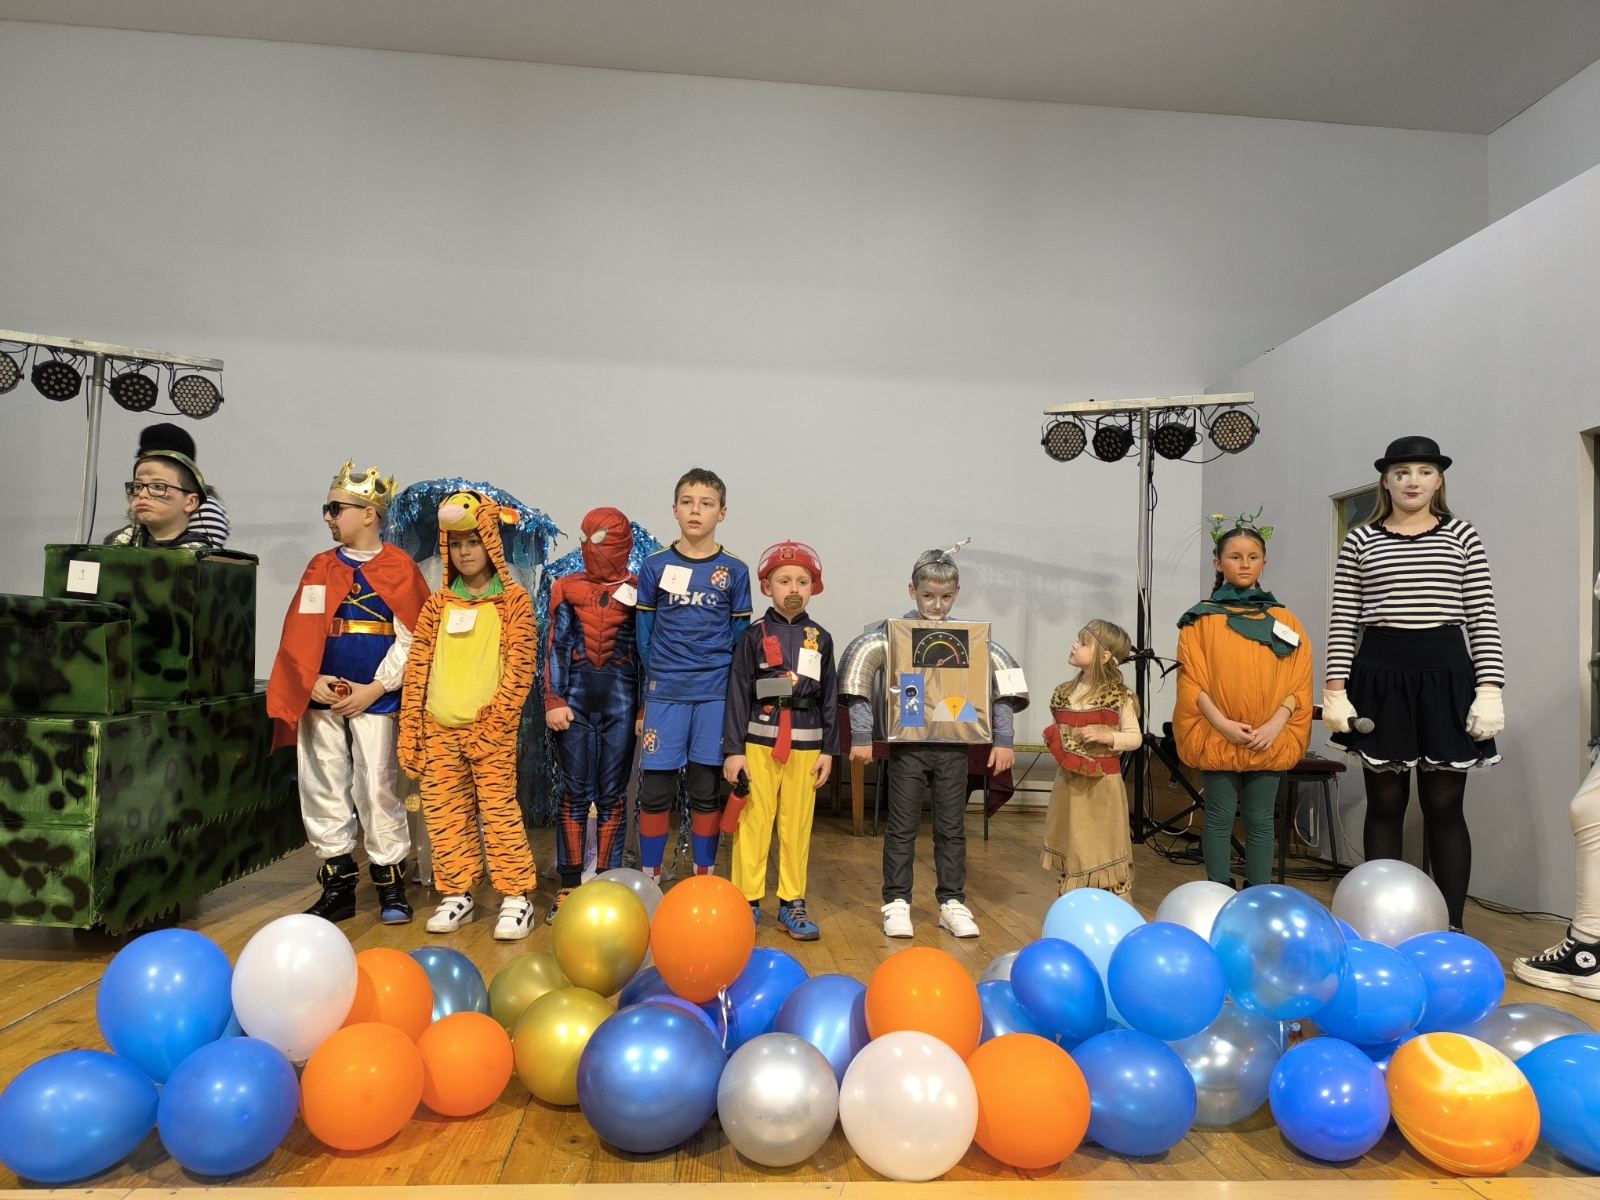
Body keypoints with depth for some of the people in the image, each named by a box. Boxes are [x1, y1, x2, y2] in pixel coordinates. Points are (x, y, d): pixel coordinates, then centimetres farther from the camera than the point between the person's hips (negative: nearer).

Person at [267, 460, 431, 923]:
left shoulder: (399, 569, -3)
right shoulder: (320, 567, 11)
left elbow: (410, 638, -6)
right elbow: (298, 634, 7)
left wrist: (376, 688, -11)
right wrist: (313, 680, -7)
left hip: (375, 700, -5)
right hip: (321, 700, 5)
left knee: (377, 791, 0)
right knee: (323, 790, 9)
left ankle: (391, 885, 14)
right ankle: (338, 884, 21)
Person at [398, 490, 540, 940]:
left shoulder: (513, 600, 0)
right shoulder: (438, 604, 12)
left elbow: (521, 666, -7)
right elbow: (417, 666, 10)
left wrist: (494, 723, -13)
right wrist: (409, 731, 4)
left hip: (489, 730, -4)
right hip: (438, 730, 5)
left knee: (499, 810, -4)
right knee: (445, 814, 9)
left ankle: (516, 897, 6)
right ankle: (455, 895, 21)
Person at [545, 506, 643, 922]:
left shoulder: (638, 591, 2)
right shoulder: (568, 588, 6)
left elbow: (646, 650, 3)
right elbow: (556, 647, 4)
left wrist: (645, 708, -2)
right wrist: (554, 700, -4)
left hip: (621, 699, -1)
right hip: (576, 696, 1)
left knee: (612, 795, 6)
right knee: (574, 793, 5)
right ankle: (569, 886, 14)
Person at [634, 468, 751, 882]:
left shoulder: (734, 571, 1)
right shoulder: (655, 566, 1)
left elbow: (740, 635, 6)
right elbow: (644, 633, 7)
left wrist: (733, 689, 2)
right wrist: (653, 681, 7)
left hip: (715, 693, 0)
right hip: (665, 693, 0)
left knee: (707, 790, 8)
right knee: (655, 789, 3)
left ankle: (704, 880, 21)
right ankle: (649, 881, 18)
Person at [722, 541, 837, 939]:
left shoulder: (820, 639, 8)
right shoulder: (754, 636, 1)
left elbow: (829, 698, 10)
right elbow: (738, 693, -2)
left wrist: (828, 749, 6)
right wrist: (733, 749, -6)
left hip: (805, 742, 2)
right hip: (759, 738, -2)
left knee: (798, 824, 7)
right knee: (754, 821, 1)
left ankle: (792, 903, 18)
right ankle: (747, 901, 13)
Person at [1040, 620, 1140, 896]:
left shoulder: (1119, 696, -10)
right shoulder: (1064, 693, 5)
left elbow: (1134, 738, -7)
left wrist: (1104, 736, -21)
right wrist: (1052, 739, -2)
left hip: (1102, 784, -5)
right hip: (1069, 783, 5)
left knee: (1106, 851, 2)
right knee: (1070, 849, 13)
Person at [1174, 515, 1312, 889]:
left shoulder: (1284, 621, 7)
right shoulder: (1202, 619, 0)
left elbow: (1299, 681, 3)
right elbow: (1192, 680, -4)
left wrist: (1276, 724, -11)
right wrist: (1223, 723, -15)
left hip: (1269, 739, 2)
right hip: (1218, 736, -2)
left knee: (1260, 819, 9)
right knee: (1220, 817, 5)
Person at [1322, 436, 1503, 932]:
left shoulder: (1462, 536, 6)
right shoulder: (1361, 540, 6)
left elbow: (1483, 620, 3)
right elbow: (1342, 621, 3)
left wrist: (1490, 689, -5)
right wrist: (1335, 688, -4)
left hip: (1446, 674, 0)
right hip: (1381, 676, 0)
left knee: (1444, 806, 3)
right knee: (1385, 803, 6)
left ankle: (1452, 929, 13)